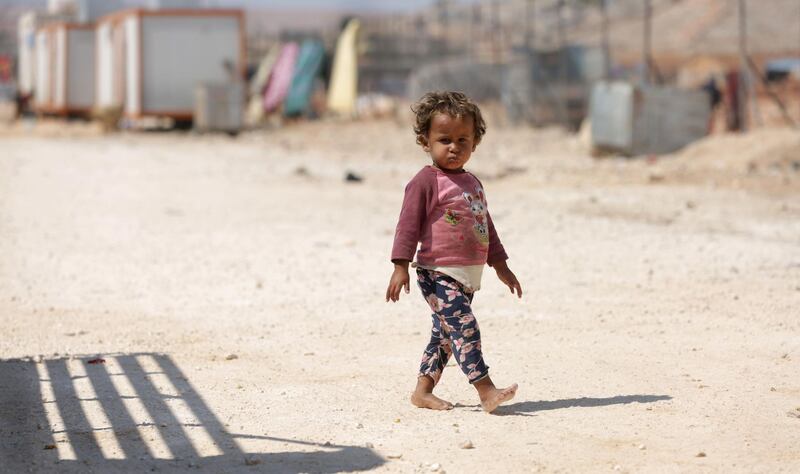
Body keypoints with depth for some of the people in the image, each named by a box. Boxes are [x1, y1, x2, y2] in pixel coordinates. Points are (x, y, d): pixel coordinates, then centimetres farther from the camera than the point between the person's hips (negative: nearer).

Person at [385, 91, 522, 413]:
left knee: (445, 334, 12)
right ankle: (486, 391, -19)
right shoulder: (426, 182, -8)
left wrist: (500, 266, 25)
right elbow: (409, 224, -11)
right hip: (439, 273, -8)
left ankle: (423, 391, 21)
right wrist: (401, 266, -16)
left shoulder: (472, 183, 16)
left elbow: (487, 226, 24)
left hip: (468, 275, 8)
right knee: (465, 328, -15)